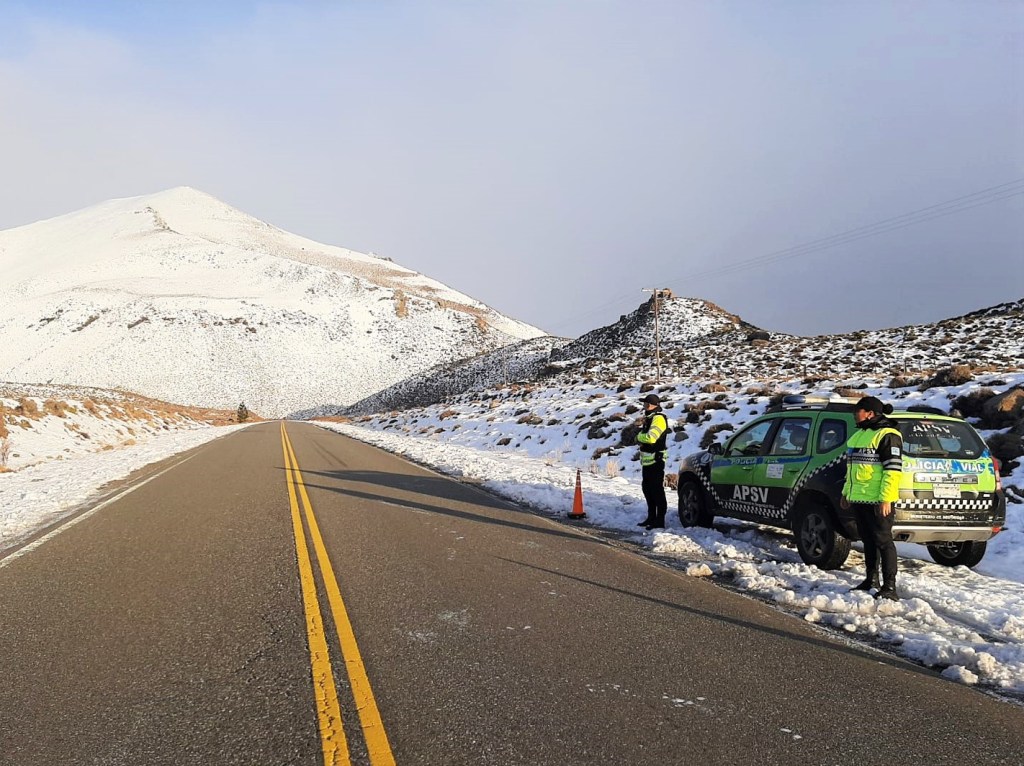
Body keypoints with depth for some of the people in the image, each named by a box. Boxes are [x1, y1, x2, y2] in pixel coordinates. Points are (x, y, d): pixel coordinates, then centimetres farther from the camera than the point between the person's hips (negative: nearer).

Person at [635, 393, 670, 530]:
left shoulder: (658, 418, -15)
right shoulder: (649, 418, 19)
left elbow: (650, 437, -27)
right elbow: (643, 438, 21)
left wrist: (639, 436, -8)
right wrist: (640, 437, -3)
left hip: (656, 461, -11)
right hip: (647, 461, 11)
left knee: (657, 490, -8)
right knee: (647, 489, 16)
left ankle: (660, 521, -5)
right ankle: (651, 518, 26)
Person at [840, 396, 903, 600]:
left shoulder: (887, 435, -11)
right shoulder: (859, 435, 18)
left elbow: (893, 469, -18)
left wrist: (885, 499, -23)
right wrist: (846, 493, 23)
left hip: (877, 500, -9)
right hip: (858, 498, 9)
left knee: (883, 541, -5)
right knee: (868, 540, 15)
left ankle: (889, 587, -2)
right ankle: (871, 580, 25)